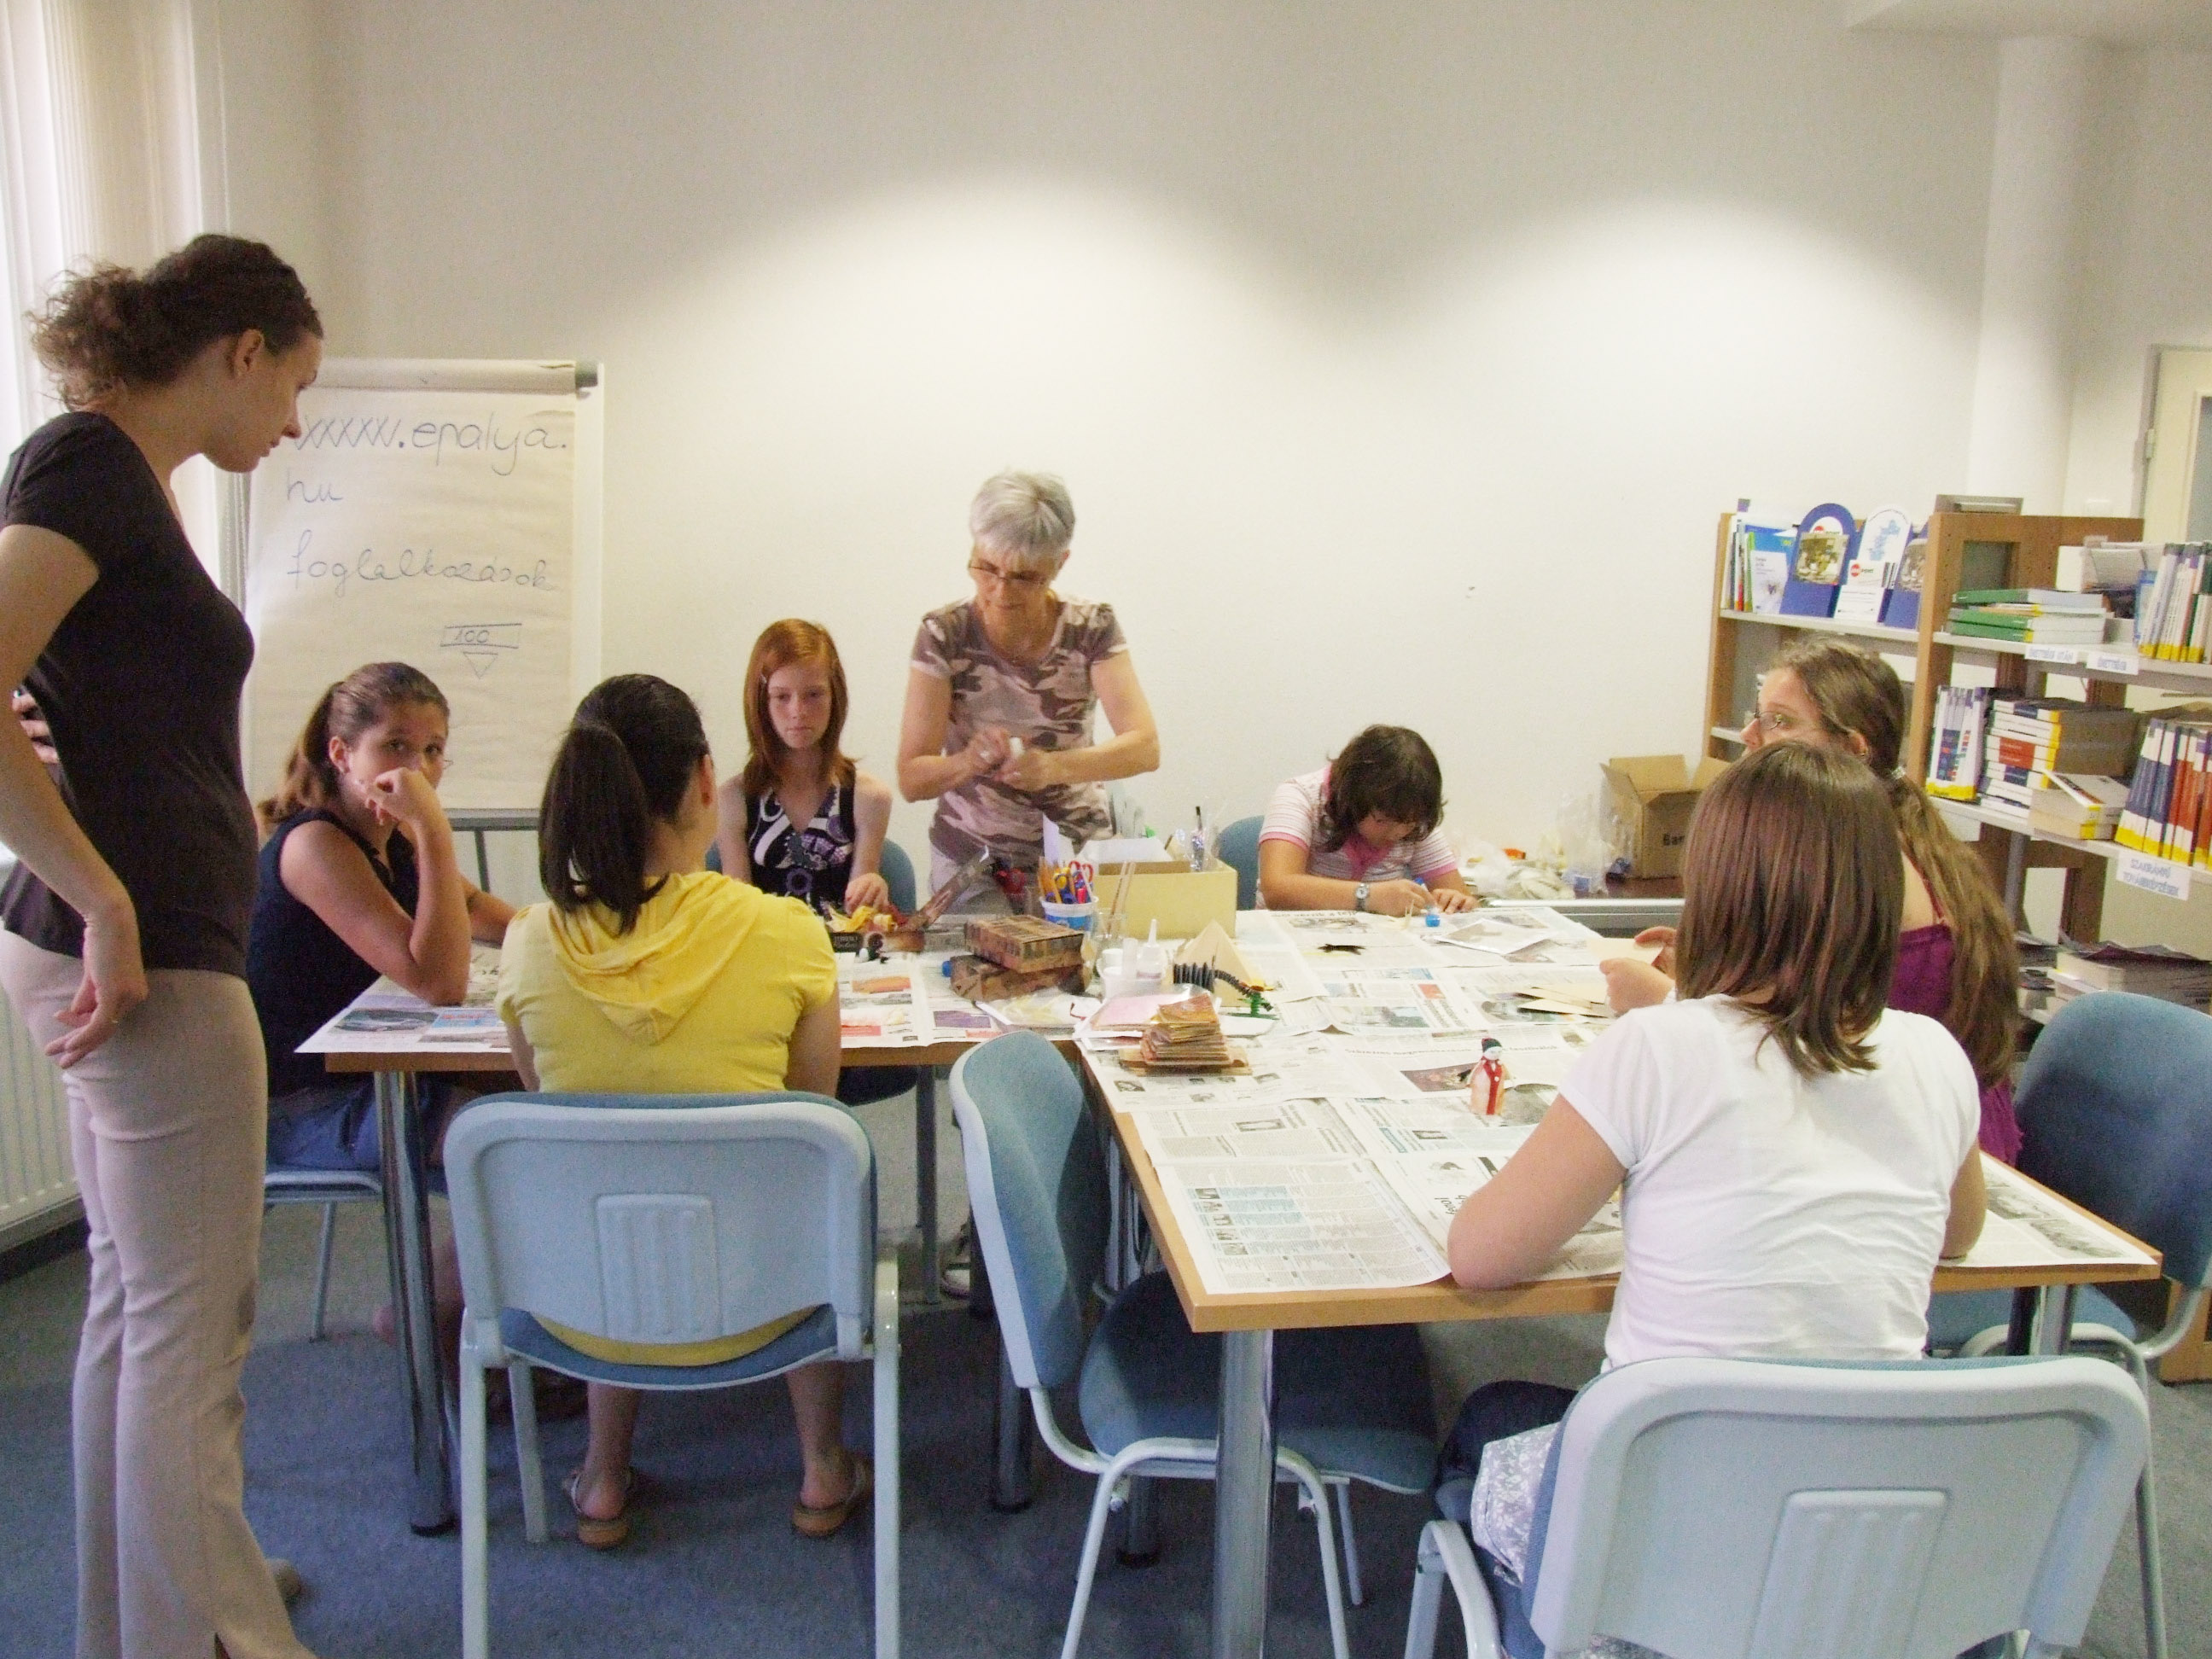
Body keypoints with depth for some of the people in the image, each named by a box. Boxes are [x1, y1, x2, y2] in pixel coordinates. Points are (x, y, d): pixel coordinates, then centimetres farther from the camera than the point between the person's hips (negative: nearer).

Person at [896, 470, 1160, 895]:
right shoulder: (944, 634, -8)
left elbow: (1145, 748, -15)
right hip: (967, 860, 0)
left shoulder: (1092, 628, -5)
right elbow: (911, 780, -10)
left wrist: (1057, 766, -32)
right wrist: (969, 762, -31)